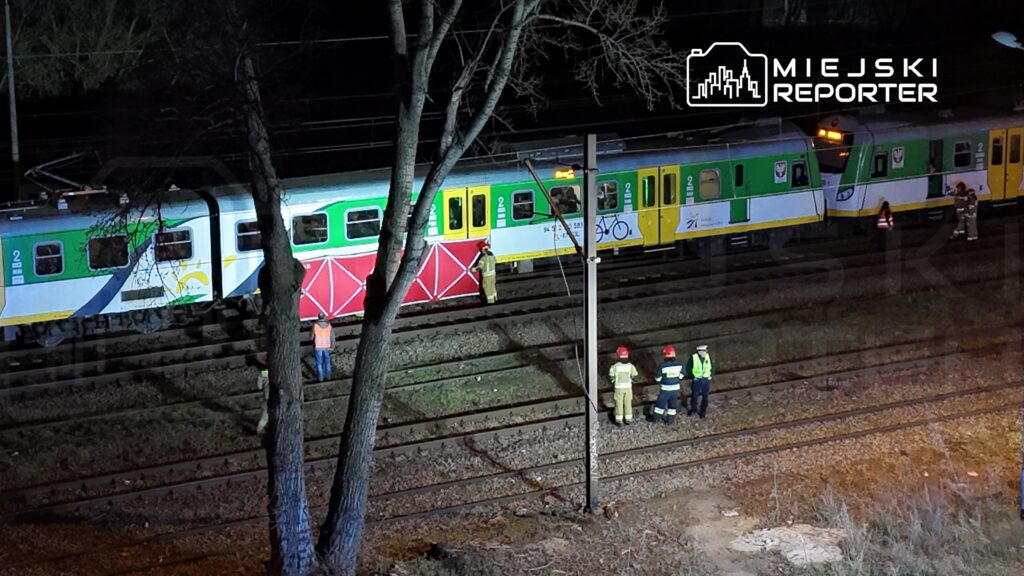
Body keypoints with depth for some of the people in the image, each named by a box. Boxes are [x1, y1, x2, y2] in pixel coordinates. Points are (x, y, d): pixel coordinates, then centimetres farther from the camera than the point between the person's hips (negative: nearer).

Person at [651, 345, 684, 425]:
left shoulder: (663, 366, -21)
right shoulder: (679, 364, -9)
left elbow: (658, 379, -12)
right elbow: (680, 376, 3)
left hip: (665, 388, -3)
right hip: (675, 388, 3)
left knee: (661, 402, 14)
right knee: (673, 403, 17)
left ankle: (656, 418, 27)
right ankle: (670, 419, 25)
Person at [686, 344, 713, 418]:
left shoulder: (708, 357, -5)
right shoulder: (693, 358, -14)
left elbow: (712, 367, 10)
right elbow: (688, 368, -5)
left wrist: (710, 376, 2)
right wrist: (692, 376, -9)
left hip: (706, 380, 2)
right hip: (697, 380, -2)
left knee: (705, 396, 5)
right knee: (694, 395, 7)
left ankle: (703, 411, 20)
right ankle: (693, 409, 29)